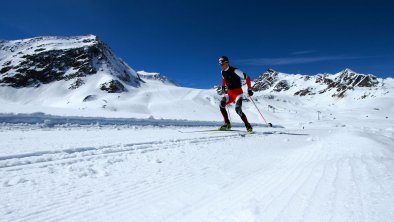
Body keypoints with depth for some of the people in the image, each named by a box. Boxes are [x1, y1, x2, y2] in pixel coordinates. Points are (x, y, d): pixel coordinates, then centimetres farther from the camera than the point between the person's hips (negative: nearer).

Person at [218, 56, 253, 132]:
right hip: (229, 93, 6)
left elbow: (247, 78, -14)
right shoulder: (222, 72, 5)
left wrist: (249, 89, -17)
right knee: (221, 104, -19)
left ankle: (248, 126, -4)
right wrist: (223, 87, 18)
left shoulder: (234, 70, -17)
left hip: (238, 92, -6)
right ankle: (227, 124, -10)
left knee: (238, 110, -22)